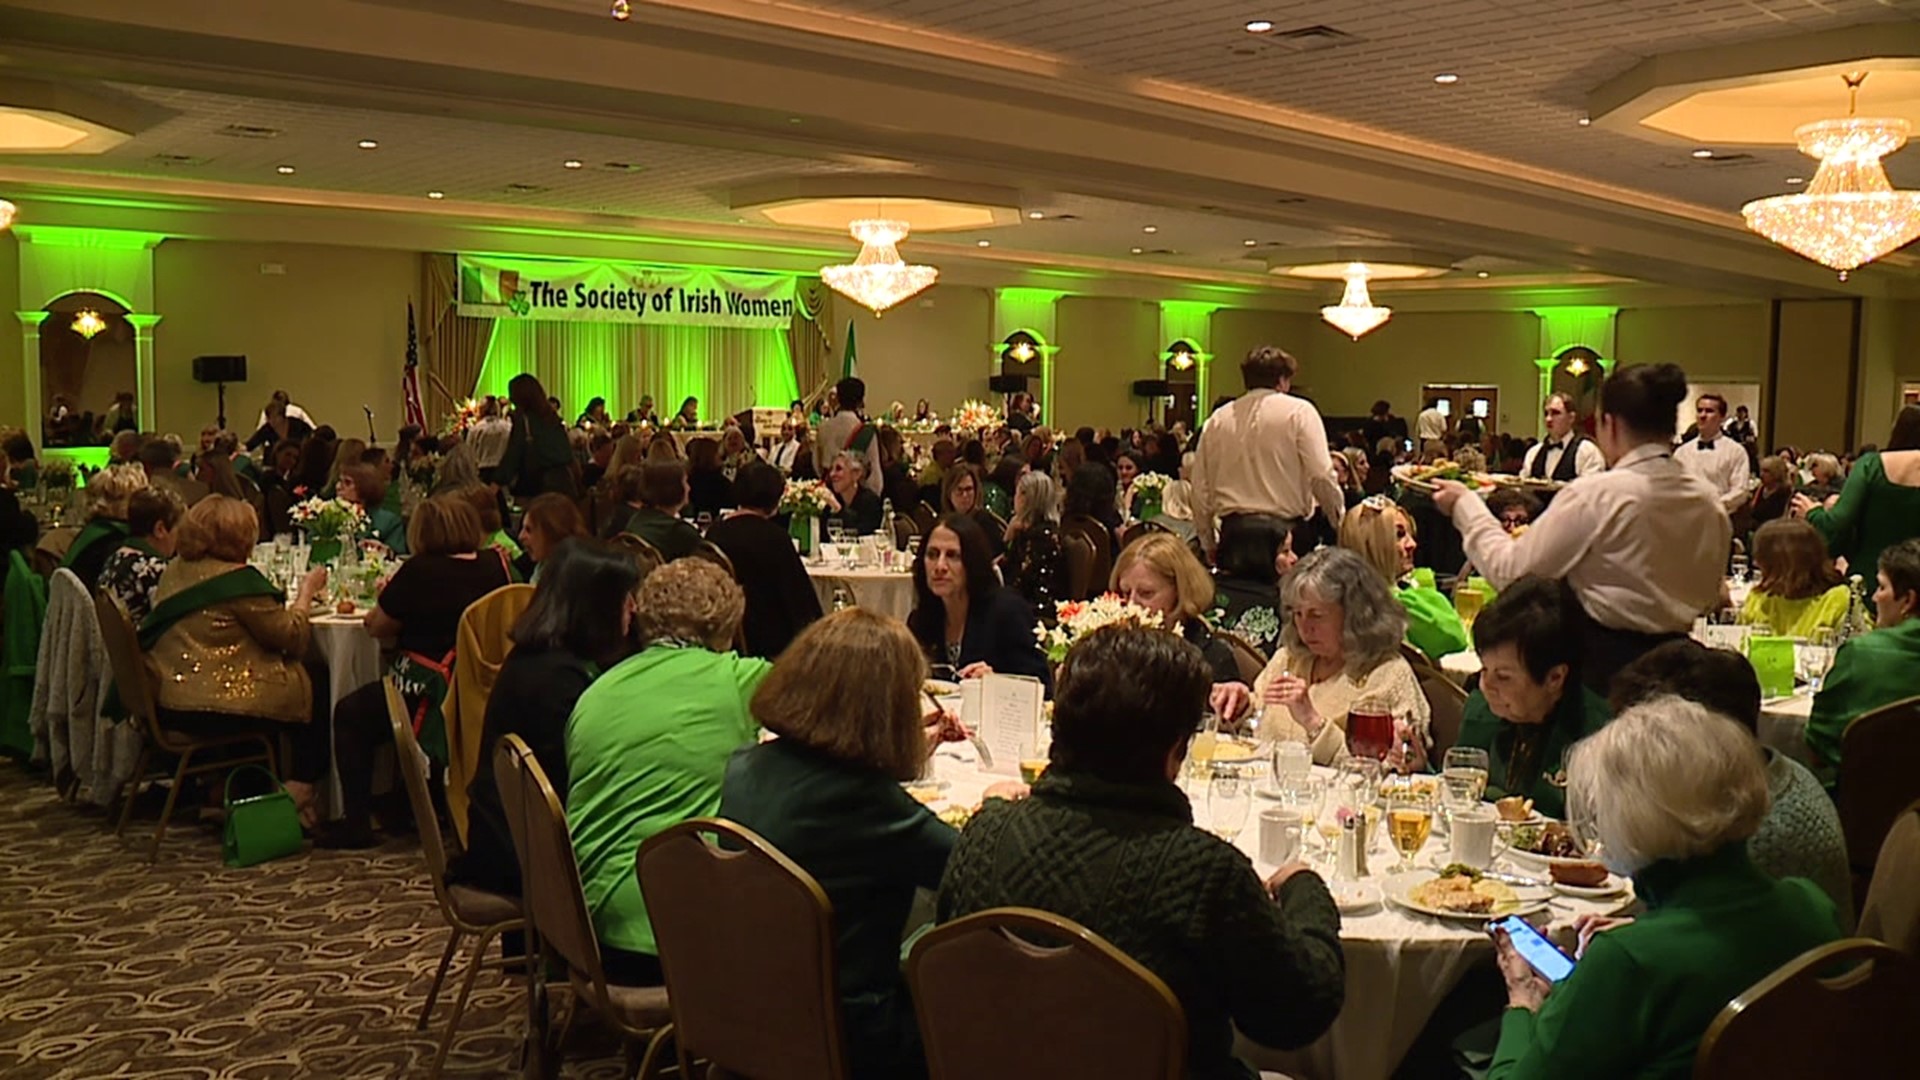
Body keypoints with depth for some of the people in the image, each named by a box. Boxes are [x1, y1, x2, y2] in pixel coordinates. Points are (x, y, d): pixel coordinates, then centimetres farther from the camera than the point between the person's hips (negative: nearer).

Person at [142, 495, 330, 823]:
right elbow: (292, 637, -13)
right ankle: (297, 794, 10)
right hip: (219, 708, -9)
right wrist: (307, 591, 1)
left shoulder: (174, 571, 9)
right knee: (316, 693, 7)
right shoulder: (238, 580, -16)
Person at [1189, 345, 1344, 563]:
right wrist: (1342, 525, 4)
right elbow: (1321, 477, -9)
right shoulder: (1299, 412, -1)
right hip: (1286, 528, -4)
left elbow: (1201, 487, 10)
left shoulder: (1218, 419, 10)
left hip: (1233, 529, 4)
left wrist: (1208, 543, 19)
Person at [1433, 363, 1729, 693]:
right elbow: (1709, 597, 14)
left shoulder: (1595, 495, -16)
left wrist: (1465, 505, 1)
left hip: (1601, 661, -6)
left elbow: (1510, 571, -11)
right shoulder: (1709, 502, 2)